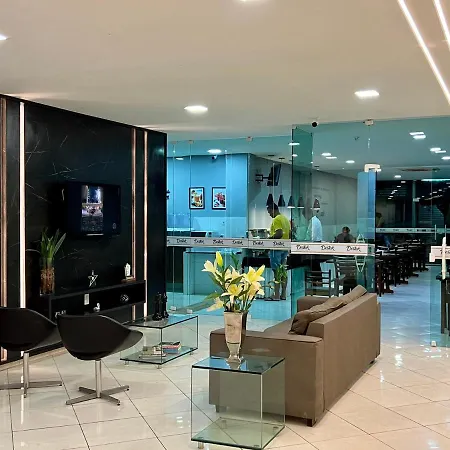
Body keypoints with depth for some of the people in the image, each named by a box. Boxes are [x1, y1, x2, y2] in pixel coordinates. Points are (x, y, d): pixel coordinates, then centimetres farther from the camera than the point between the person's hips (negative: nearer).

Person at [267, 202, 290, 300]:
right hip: (285, 248, 9)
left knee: (276, 272, -8)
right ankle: (283, 294, 15)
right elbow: (289, 234, 20)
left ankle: (276, 295, -8)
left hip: (277, 248, -9)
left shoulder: (276, 219, -13)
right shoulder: (286, 218, 16)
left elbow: (279, 234, -24)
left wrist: (269, 238, -14)